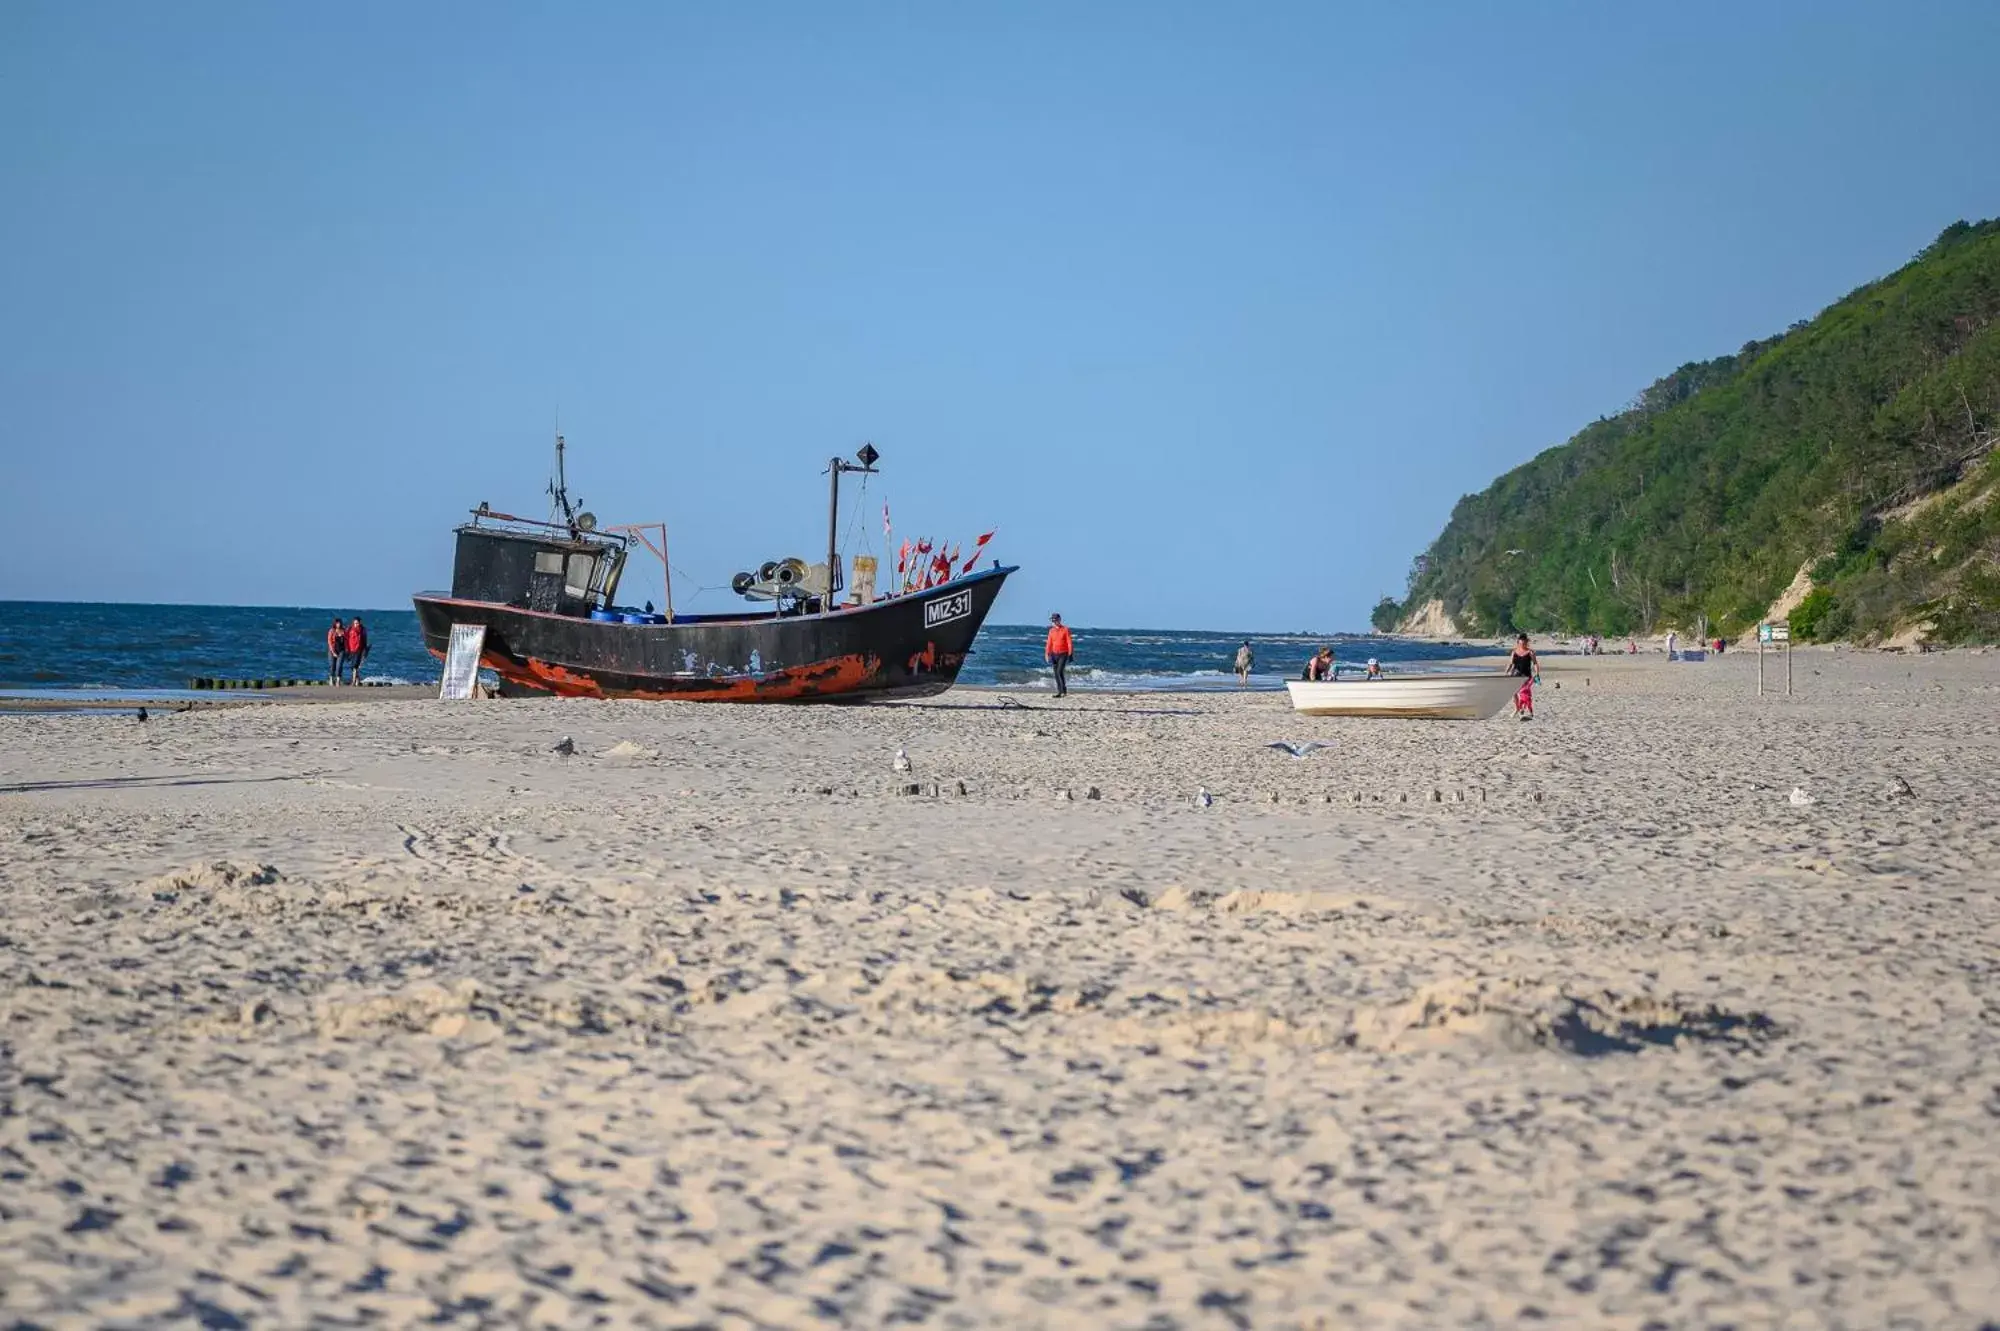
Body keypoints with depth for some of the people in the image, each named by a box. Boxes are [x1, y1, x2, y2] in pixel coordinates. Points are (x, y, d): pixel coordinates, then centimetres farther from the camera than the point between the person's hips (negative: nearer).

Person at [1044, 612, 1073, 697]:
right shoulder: (1051, 631, 8)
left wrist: (1070, 654, -11)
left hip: (1063, 654, -5)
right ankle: (1059, 692, 8)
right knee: (1056, 674, 4)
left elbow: (1069, 643, -6)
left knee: (1060, 672, -18)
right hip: (1054, 654, 5)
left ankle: (1064, 691, -12)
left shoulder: (1065, 630, -5)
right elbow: (1049, 643, 11)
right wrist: (1047, 654, 6)